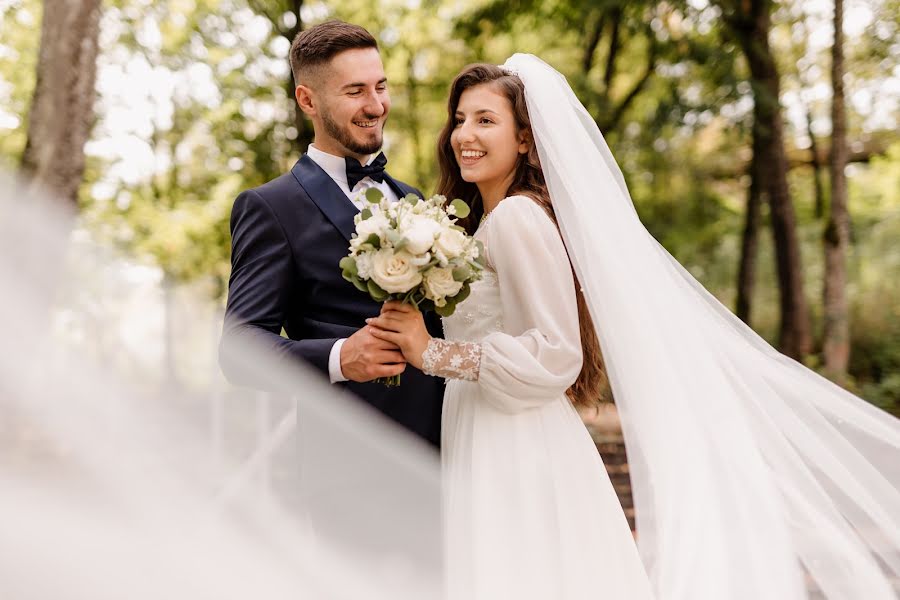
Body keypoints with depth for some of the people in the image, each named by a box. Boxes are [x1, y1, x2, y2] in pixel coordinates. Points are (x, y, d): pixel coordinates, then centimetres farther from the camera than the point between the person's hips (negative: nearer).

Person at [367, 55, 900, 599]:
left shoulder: (517, 217, -14)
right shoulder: (482, 222, 15)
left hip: (519, 467, -9)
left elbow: (554, 356, -20)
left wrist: (434, 354, -19)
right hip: (484, 453, 9)